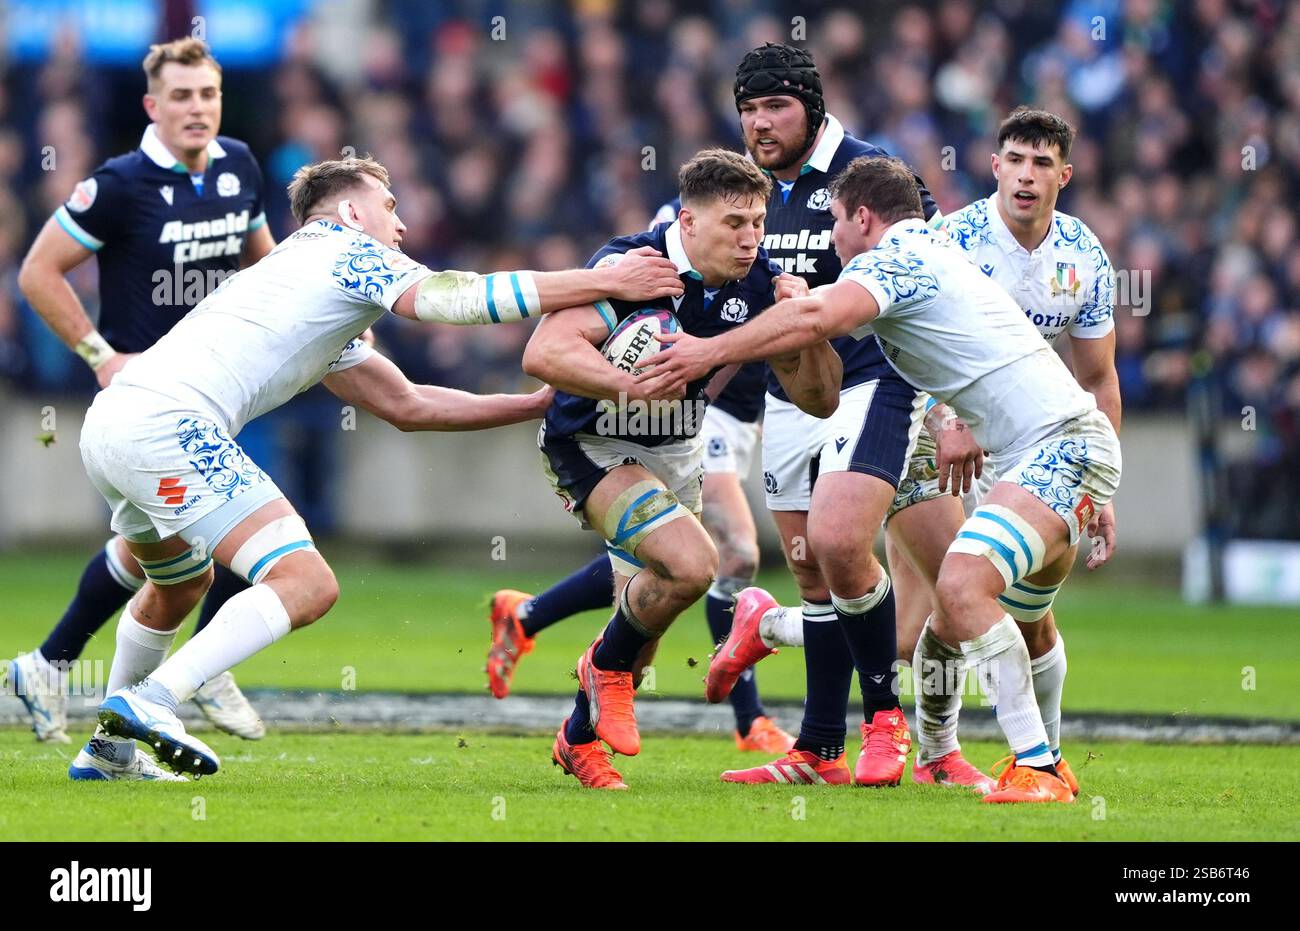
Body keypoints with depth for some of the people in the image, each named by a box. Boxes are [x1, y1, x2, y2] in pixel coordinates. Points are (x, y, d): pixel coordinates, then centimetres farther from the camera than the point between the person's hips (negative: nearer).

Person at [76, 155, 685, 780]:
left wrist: (535, 404, 33)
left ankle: (108, 748, 37)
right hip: (170, 423, -10)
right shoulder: (352, 254, 6)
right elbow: (466, 298, -10)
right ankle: (148, 702, -25)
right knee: (306, 584, -15)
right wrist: (607, 281, -6)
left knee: (181, 581, 35)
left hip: (108, 423, 10)